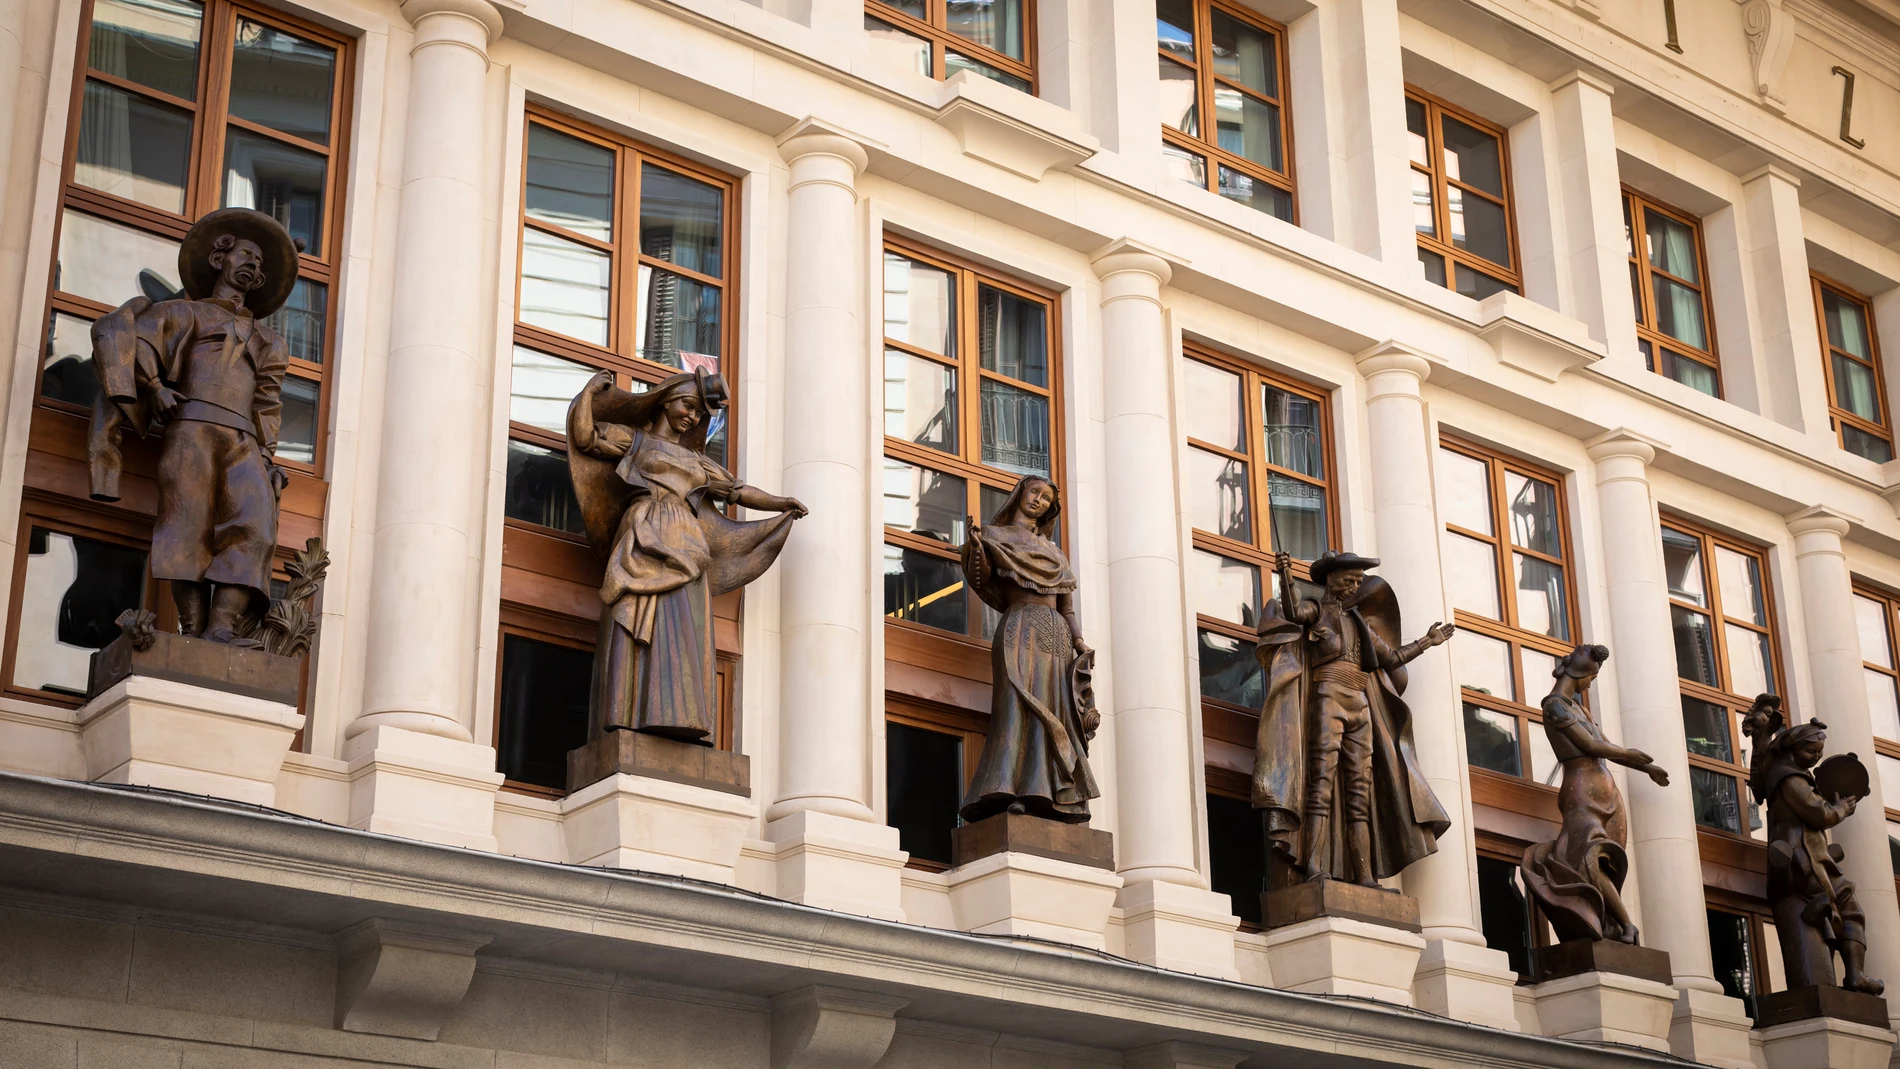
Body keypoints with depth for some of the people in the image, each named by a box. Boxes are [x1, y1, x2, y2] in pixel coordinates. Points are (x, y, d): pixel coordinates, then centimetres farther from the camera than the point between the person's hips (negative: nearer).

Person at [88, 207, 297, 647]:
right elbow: (116, 334, 10)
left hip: (244, 443, 3)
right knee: (190, 526, -16)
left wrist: (268, 457, 9)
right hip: (193, 429, -3)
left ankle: (222, 629, -34)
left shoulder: (267, 341, 32)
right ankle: (193, 634, -23)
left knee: (255, 525, -21)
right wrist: (154, 387, -2)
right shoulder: (186, 313, 22)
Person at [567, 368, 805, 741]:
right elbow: (584, 435, 9)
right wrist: (591, 390, 10)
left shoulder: (697, 462, 30)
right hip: (643, 544, -4)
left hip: (684, 553, 4)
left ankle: (677, 719, -24)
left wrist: (781, 505, 20)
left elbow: (740, 491, 29)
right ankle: (627, 720, -29)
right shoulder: (634, 439, 19)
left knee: (680, 635, -13)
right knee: (636, 631, -18)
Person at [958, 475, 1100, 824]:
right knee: (1020, 703, -20)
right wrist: (977, 548, -18)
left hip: (1056, 634, 5)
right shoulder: (997, 535, 13)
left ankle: (1053, 799, -12)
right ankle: (1013, 792, -31)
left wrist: (1079, 641, 5)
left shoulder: (1053, 550, 25)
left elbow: (1067, 605, 19)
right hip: (1020, 627, -5)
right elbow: (986, 582, -1)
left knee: (1056, 710, -6)